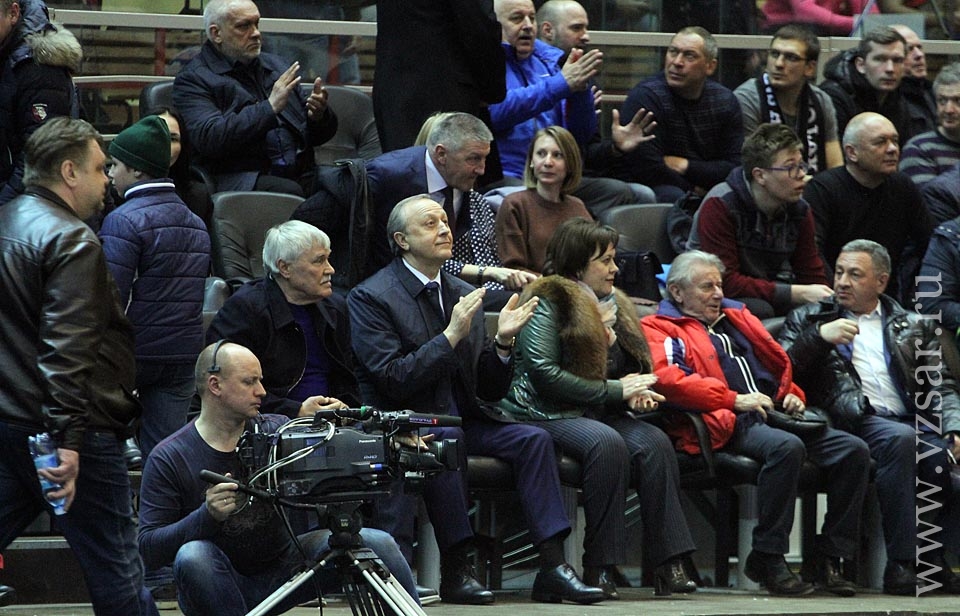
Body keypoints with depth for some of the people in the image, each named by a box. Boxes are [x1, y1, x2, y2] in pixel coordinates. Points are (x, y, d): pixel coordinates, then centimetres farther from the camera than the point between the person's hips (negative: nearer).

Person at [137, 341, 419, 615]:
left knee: (378, 544, -13)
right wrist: (207, 516, -28)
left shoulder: (275, 431, -1)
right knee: (192, 556, -36)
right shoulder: (169, 458, -9)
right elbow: (150, 550, -12)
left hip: (283, 571, 3)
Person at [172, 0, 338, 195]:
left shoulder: (276, 66, 24)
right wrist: (270, 108, -15)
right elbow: (208, 138, -14)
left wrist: (318, 115, 1)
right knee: (288, 191, -37)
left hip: (299, 174, 6)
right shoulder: (192, 79, 4)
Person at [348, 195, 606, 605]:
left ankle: (552, 566, -23)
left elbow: (490, 390, 13)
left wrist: (502, 342, -6)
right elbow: (392, 380, -17)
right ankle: (455, 569, -32)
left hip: (461, 420, 6)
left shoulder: (464, 295, 14)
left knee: (533, 439, -17)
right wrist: (451, 336, -21)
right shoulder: (370, 297, -5)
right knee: (444, 440, -36)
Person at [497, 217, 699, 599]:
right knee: (606, 442, -36)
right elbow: (544, 374, -16)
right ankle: (600, 564, -32)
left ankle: (668, 564, -30)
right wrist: (616, 391, -15)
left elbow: (632, 364, 31)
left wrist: (636, 392, 4)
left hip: (600, 413, 7)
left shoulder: (611, 303, 19)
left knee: (654, 442, -23)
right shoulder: (549, 303, -5)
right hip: (549, 415, -7)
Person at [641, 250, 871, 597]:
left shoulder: (737, 318, 31)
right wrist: (734, 399, -16)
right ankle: (767, 560, -29)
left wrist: (793, 396, 16)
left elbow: (781, 362, 39)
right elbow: (668, 379, -11)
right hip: (727, 425, -7)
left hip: (774, 413, 7)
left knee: (853, 450, -13)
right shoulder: (660, 329, 8)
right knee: (786, 447, -37)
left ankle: (827, 559, -9)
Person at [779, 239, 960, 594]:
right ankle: (902, 563, -36)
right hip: (857, 424, -3)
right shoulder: (810, 319, 22)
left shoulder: (914, 326, 26)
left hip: (913, 422, 3)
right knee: (901, 439, -36)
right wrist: (820, 337, -4)